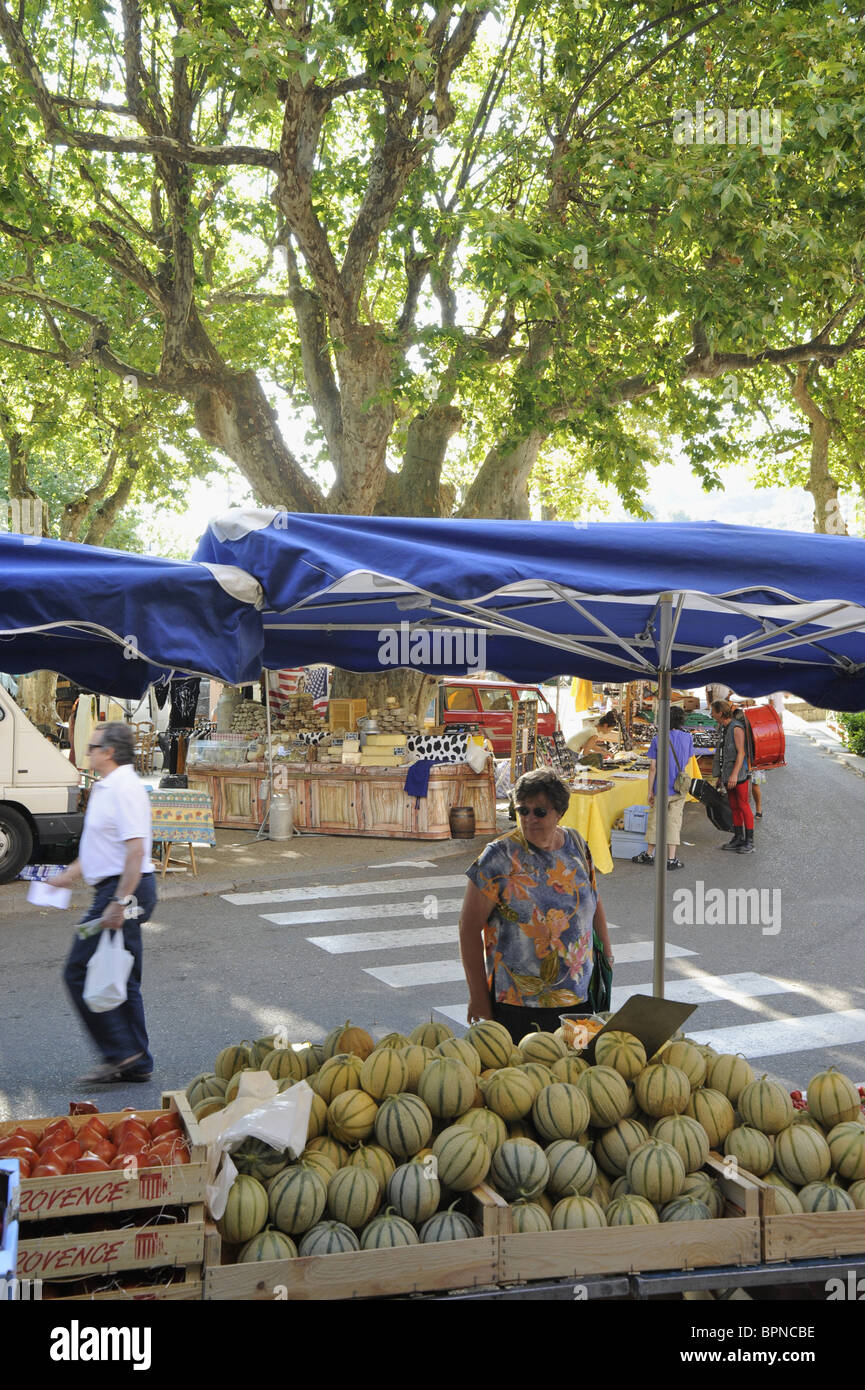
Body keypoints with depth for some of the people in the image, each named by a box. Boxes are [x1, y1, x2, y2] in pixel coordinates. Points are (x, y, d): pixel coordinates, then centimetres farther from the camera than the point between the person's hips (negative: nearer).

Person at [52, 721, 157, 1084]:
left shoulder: (124, 788, -17)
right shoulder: (107, 788, 17)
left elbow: (136, 849, -25)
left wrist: (119, 903, -28)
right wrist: (69, 875, 32)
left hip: (123, 890, -10)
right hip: (115, 890, 10)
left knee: (80, 972, -6)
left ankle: (120, 1053, -1)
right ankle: (136, 1064, 19)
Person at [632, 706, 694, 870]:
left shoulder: (658, 739, -11)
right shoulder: (687, 737, -4)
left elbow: (653, 767, -9)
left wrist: (650, 791, -3)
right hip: (679, 789, 2)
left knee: (655, 821, 12)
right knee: (674, 822, 7)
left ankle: (649, 854, 24)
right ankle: (671, 859, 5)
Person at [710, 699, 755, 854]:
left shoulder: (737, 728, -14)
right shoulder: (722, 728, 12)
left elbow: (741, 753, -19)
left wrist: (735, 774, -26)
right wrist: (720, 775, 18)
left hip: (739, 772, -9)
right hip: (727, 773, 9)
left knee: (743, 805, -6)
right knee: (734, 806, 12)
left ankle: (749, 842, -3)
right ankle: (738, 839, 19)